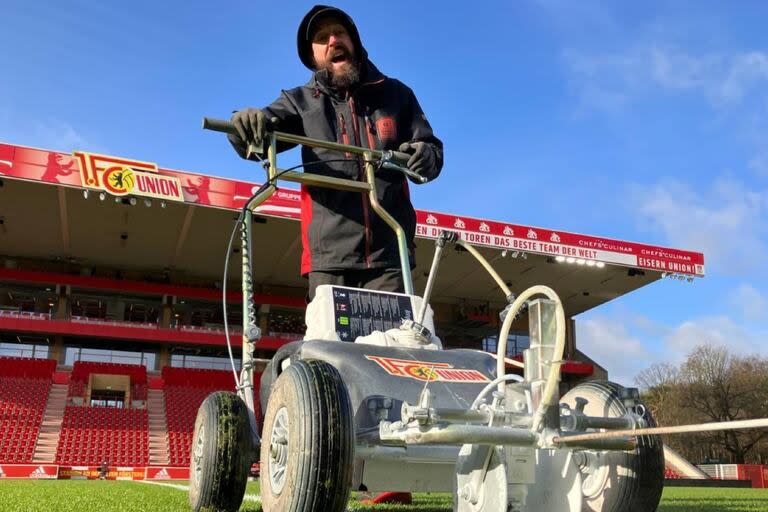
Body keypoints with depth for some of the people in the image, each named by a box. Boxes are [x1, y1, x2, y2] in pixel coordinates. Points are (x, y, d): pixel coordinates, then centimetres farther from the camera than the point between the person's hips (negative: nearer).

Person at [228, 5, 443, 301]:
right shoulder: (301, 101, 13)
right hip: (329, 255, -1)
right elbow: (252, 142, -1)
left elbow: (432, 149, 15)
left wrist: (426, 157, -10)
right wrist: (247, 123, -26)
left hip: (389, 254, 1)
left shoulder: (395, 94, 16)